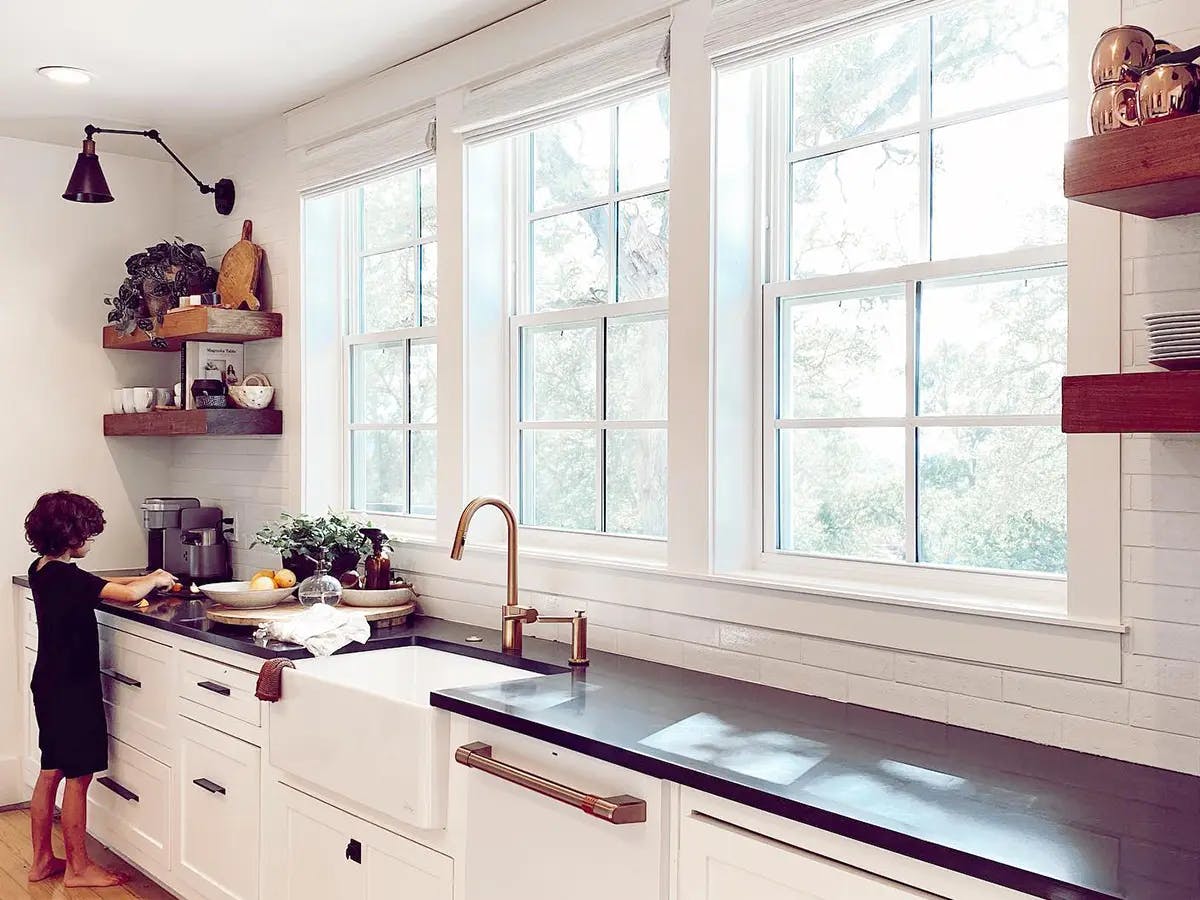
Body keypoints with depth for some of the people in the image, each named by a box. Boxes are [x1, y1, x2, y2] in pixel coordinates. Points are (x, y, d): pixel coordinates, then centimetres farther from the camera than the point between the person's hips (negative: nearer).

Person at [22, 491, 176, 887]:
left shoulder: (42, 570, 5)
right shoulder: (67, 576, -23)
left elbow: (96, 585, 19)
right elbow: (129, 594, -28)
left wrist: (146, 579, 12)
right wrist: (154, 580, -8)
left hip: (49, 686, 9)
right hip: (72, 690, -9)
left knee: (50, 772, 17)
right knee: (78, 777, 1)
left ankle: (42, 859, 27)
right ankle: (78, 867, 12)